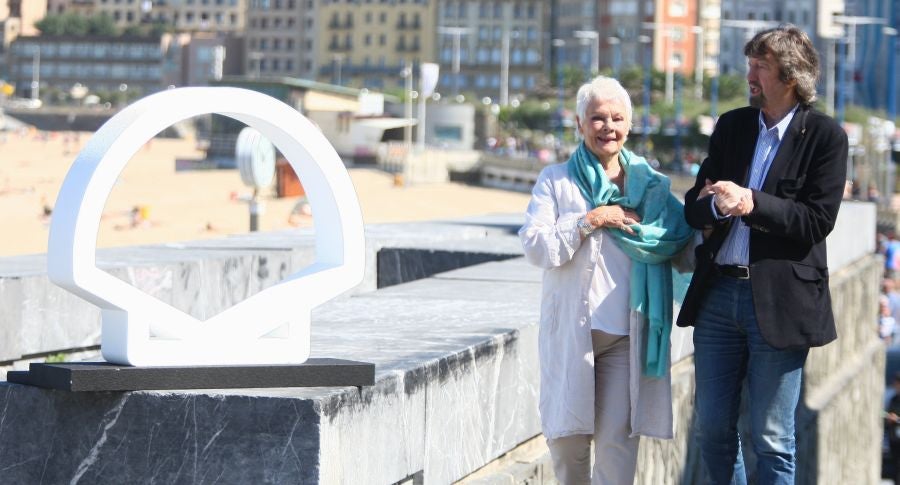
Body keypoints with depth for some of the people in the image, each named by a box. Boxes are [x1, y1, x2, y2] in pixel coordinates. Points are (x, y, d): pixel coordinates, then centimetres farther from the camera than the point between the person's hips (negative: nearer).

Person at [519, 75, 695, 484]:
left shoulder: (650, 185, 11)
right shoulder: (556, 181, 6)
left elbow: (684, 253, 7)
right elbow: (535, 247, -6)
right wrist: (590, 221, -12)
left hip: (626, 334, 0)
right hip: (571, 331, 0)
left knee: (617, 442, -8)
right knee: (566, 437, 4)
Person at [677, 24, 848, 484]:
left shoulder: (825, 136, -5)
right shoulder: (731, 126, 10)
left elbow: (817, 221, -12)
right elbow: (694, 207, 7)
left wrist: (751, 203, -21)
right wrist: (718, 205, -15)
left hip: (779, 302, -5)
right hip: (718, 293, 5)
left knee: (771, 441, 3)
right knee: (712, 429, 11)